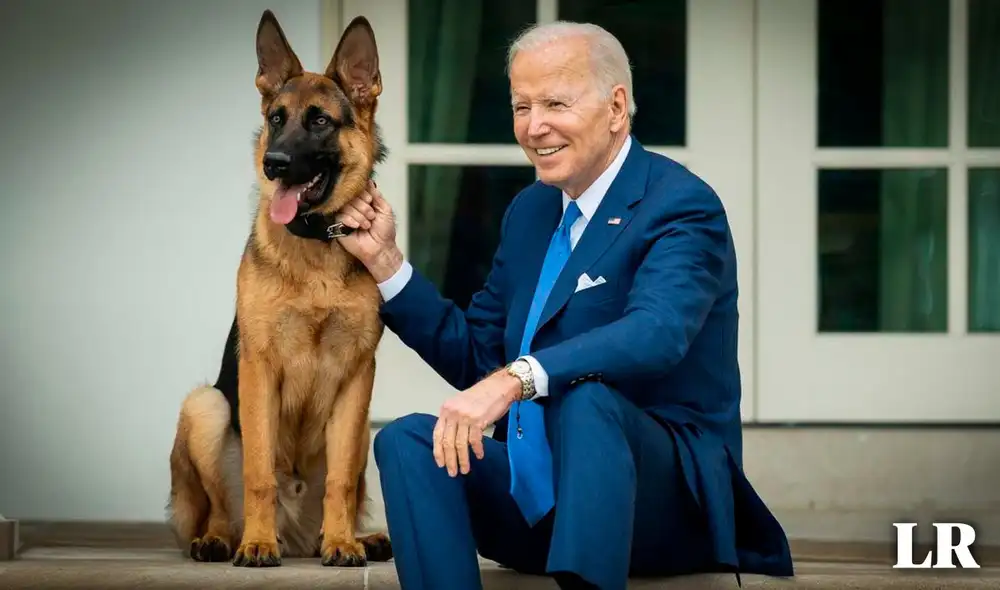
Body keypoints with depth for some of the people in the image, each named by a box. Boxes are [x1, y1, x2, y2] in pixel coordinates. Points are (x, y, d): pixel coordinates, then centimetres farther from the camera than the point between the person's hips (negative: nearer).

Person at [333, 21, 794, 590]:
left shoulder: (682, 206, -9)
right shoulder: (529, 211, 16)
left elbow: (655, 334, -29)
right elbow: (475, 357, 20)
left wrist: (517, 378, -42)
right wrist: (385, 259, 10)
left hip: (665, 491, -7)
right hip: (537, 491, 7)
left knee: (582, 398, -35)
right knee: (408, 439, -15)